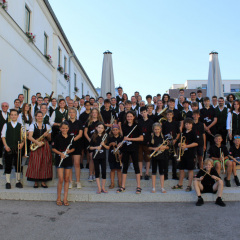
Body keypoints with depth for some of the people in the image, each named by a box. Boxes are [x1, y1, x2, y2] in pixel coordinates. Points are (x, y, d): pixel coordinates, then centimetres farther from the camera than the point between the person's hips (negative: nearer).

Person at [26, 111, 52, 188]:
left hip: (45, 147, 2)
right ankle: (36, 182, 5)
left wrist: (47, 135, -7)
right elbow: (30, 137, -6)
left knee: (45, 164, -2)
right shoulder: (32, 126, 8)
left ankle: (43, 181, 8)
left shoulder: (47, 126, 15)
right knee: (35, 164, -6)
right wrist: (37, 142, -19)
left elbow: (50, 139, 14)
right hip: (35, 147, -2)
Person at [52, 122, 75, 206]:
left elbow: (73, 148, 15)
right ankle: (58, 198, 9)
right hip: (59, 159, -3)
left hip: (68, 159, 3)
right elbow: (53, 148, -2)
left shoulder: (70, 137, 7)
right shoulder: (57, 137, -2)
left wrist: (70, 151, -7)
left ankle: (65, 198, 14)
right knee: (61, 179, -7)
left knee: (66, 179, 6)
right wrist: (60, 153, -16)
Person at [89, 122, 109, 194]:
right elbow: (90, 147, 3)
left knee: (104, 172, 0)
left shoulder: (105, 137, 3)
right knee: (97, 172, 3)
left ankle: (103, 188, 14)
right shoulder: (94, 137, 1)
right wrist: (96, 147, -15)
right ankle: (99, 188, 9)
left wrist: (104, 145, -15)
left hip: (103, 156, 1)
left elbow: (108, 147, 4)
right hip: (96, 156, 0)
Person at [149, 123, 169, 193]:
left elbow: (168, 147, 6)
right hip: (154, 156, 0)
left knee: (161, 171, 6)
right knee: (154, 171, 5)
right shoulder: (151, 137, 0)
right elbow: (149, 147, 2)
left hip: (162, 156, 1)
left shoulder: (163, 137, 3)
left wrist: (164, 147, -14)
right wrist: (154, 148, -15)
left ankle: (162, 188, 13)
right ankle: (153, 188, 13)